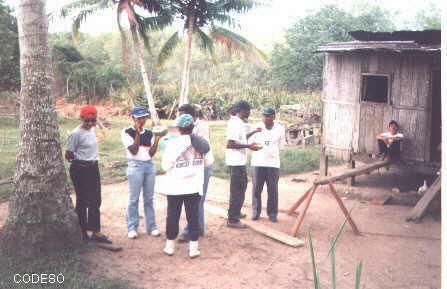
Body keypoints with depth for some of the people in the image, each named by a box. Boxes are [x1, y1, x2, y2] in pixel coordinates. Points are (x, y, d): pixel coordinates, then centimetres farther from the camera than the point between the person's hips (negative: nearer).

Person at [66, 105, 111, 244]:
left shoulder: (92, 129, 7)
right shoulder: (76, 133, -16)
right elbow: (68, 155, -12)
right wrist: (78, 160, 2)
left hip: (93, 168, 8)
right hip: (80, 170, -8)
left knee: (95, 201, 10)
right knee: (82, 201, 2)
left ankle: (96, 232, 17)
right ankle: (82, 232, 13)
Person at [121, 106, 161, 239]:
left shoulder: (149, 133, 10)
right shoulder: (127, 132, -2)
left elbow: (151, 153, 3)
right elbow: (133, 150, -12)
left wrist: (157, 139, -8)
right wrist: (138, 133, -13)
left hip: (149, 165, 4)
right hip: (135, 166, -4)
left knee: (149, 198, 9)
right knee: (134, 198, 1)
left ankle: (151, 226, 17)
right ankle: (132, 227, 10)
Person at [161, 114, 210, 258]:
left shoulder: (173, 143, -13)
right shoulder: (200, 142, -1)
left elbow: (166, 165, -13)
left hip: (176, 187, -2)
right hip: (194, 186, 3)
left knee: (173, 216, 10)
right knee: (193, 216, 7)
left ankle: (170, 246, 20)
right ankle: (193, 248, 10)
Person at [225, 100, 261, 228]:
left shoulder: (238, 122, 13)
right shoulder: (236, 123, -19)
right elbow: (230, 144, -26)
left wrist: (253, 132, 22)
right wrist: (249, 146, -24)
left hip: (239, 161, 11)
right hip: (236, 161, -11)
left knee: (241, 187, 23)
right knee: (237, 190, -4)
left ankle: (236, 213, 37)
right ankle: (232, 220, 4)